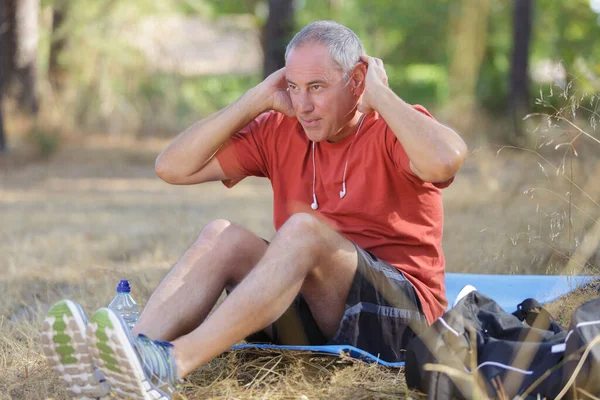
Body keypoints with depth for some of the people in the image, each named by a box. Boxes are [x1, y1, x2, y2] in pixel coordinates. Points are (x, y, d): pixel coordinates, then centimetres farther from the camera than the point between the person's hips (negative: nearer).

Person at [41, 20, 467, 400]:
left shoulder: (394, 129, -3)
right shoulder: (280, 132, 11)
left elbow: (446, 160, -30)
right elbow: (173, 168, 5)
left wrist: (380, 95, -15)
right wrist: (257, 100, 0)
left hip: (401, 313, -5)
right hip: (308, 315, 5)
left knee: (302, 227, -31)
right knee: (223, 235, -18)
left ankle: (172, 363, -48)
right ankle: (137, 348, -42)